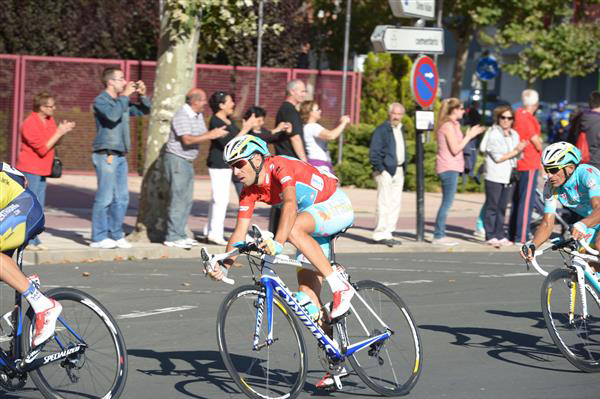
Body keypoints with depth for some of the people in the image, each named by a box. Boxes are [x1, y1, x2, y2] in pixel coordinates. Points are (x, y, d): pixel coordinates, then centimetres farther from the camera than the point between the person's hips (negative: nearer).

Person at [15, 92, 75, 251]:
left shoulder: (49, 119, 7)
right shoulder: (30, 124, -19)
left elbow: (54, 142, 16)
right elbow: (43, 149, -21)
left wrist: (62, 131, -4)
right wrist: (59, 133, -19)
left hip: (42, 170, 9)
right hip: (30, 170, -9)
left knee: (39, 207, 9)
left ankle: (34, 239, 14)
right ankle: (28, 241, -9)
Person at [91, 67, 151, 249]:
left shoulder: (121, 101, 18)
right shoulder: (101, 101, -6)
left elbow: (144, 110, 27)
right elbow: (113, 115, -26)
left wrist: (143, 95, 10)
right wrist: (125, 95, -17)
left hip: (120, 156, 8)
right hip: (106, 155, -8)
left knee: (121, 198, 8)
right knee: (105, 198, -8)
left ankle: (116, 235, 15)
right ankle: (98, 237, -4)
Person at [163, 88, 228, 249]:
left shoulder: (198, 116, 13)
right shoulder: (182, 116, -15)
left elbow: (203, 135, 12)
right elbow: (187, 139, -24)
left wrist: (215, 133, -7)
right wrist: (211, 136, -23)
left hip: (188, 161, 9)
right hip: (177, 159, -9)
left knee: (187, 200, 10)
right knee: (178, 199, -10)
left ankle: (180, 234, 15)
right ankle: (172, 237, -9)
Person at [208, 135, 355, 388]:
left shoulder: (281, 167, -27)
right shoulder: (249, 192, -6)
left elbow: (290, 204, -43)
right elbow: (239, 233, -8)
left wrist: (278, 242, -56)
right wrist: (223, 266, -23)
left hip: (337, 206, -7)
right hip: (312, 220, 8)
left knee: (294, 229, -38)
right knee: (307, 295, -5)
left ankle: (340, 286, -27)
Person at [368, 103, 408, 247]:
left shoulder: (400, 129, 18)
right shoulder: (382, 130, -8)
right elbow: (373, 152, -11)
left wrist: (403, 168, 13)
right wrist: (380, 169, -16)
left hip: (398, 171, 8)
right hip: (386, 171, -8)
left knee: (396, 203, 8)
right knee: (384, 203, -7)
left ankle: (387, 233, 13)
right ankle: (380, 234, -4)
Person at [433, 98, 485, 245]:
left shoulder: (452, 125, 17)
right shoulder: (448, 126, -14)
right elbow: (455, 149, -18)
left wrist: (468, 135, 14)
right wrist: (469, 136, -12)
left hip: (451, 168, 10)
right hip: (449, 168, -10)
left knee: (447, 203, 11)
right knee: (447, 202, -9)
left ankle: (440, 235, 13)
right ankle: (438, 236, -8)